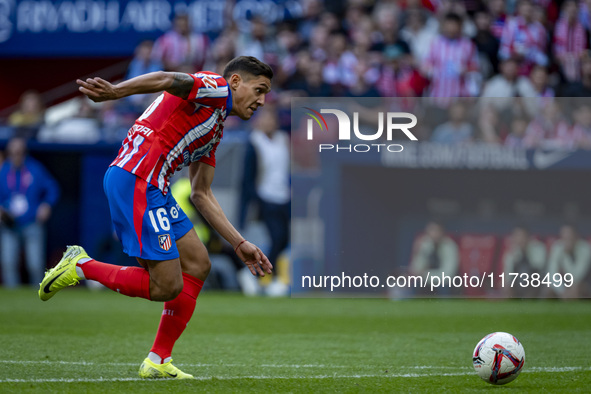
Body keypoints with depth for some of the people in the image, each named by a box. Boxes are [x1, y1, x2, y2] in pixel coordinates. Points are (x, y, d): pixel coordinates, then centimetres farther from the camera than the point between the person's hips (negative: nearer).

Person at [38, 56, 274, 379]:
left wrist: (240, 244, 30)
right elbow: (168, 80, -21)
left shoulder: (215, 131, 28)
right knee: (167, 286, -11)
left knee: (198, 265, 13)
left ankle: (158, 361, 17)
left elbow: (201, 195, 32)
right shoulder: (215, 89, -1)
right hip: (135, 180, -11)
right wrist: (115, 91, -40)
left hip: (152, 189, 11)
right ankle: (81, 266, 1)